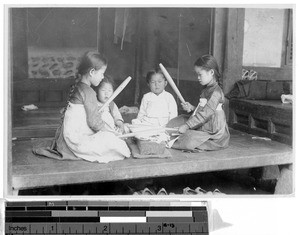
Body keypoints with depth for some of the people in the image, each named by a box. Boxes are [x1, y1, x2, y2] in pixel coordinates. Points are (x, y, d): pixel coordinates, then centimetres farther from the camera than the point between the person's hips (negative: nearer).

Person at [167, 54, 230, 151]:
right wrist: (191, 108, 2)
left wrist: (186, 125, -24)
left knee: (188, 141, -30)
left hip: (213, 135, -11)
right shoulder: (206, 90, 16)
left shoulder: (216, 92, -18)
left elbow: (205, 113, -24)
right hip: (202, 128, 11)